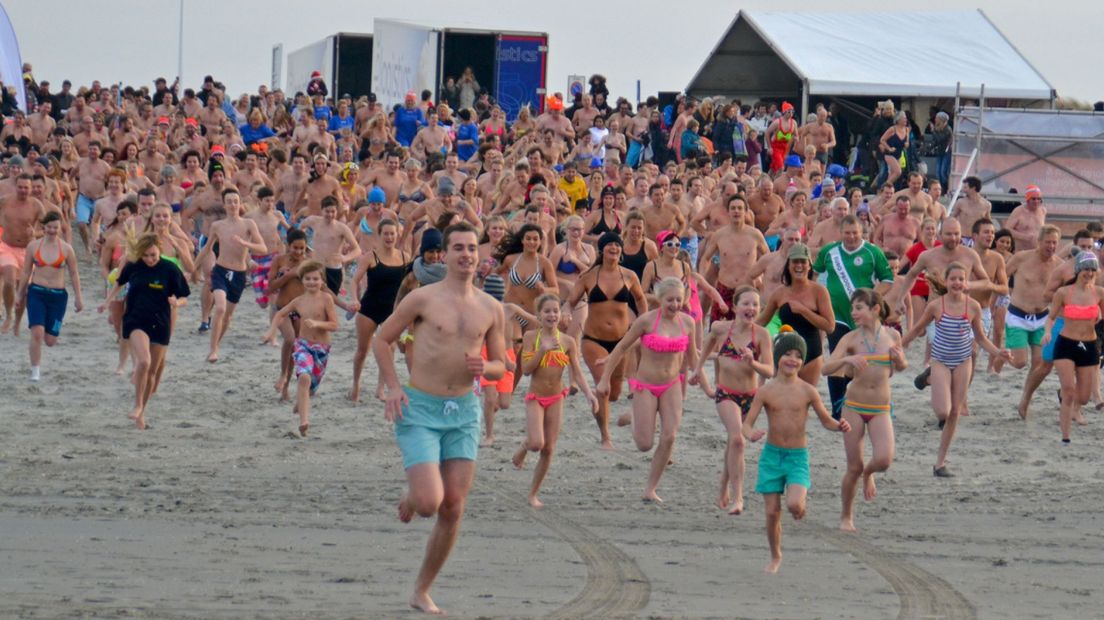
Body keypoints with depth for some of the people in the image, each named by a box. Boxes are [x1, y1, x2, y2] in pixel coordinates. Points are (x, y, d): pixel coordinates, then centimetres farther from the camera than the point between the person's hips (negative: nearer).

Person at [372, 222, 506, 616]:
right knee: (429, 502, -17)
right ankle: (410, 495, 23)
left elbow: (500, 366, 14)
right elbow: (382, 340, 3)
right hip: (420, 410, -4)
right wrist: (393, 388, -7)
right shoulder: (422, 299, -6)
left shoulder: (490, 309, 6)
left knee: (453, 509, 1)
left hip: (464, 412, 4)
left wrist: (484, 368, -10)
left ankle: (422, 593, 15)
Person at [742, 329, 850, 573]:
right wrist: (751, 434, -28)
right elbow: (747, 423, -4)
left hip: (798, 456, -1)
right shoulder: (766, 391, -3)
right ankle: (775, 557, 22)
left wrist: (839, 425, -17)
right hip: (772, 455, 1)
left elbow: (825, 420, 5)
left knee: (794, 505, -23)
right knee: (772, 512, 2)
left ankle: (800, 505, 15)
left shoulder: (807, 392, -4)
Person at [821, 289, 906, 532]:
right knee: (854, 468, 0)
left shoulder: (892, 336, 2)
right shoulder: (851, 339, -4)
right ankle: (846, 517, 19)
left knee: (884, 459, -18)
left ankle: (868, 474, 19)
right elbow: (827, 368, -12)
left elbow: (899, 367, 19)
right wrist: (847, 359, -31)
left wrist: (900, 361, -5)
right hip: (854, 407, -1)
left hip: (881, 410, 1)